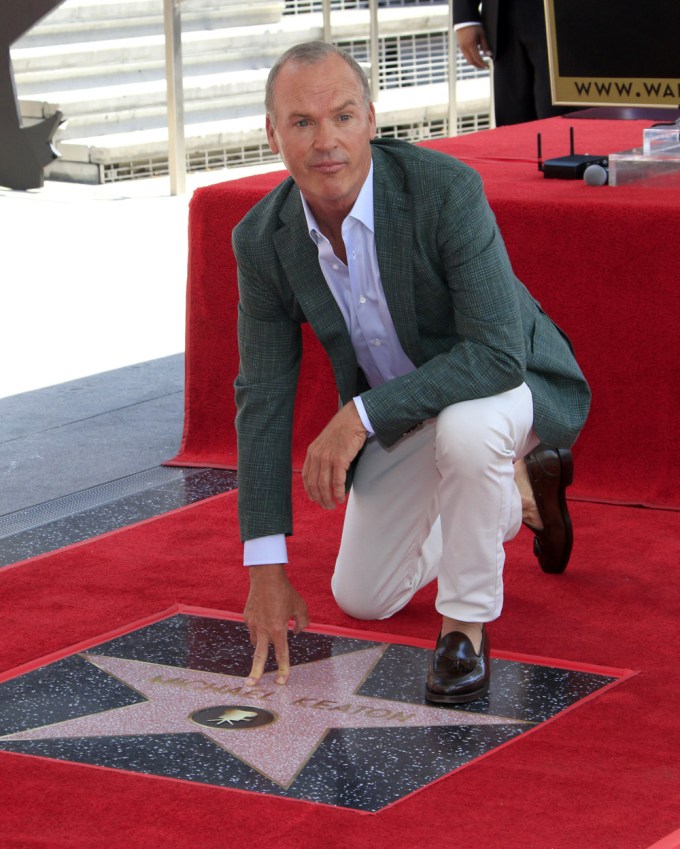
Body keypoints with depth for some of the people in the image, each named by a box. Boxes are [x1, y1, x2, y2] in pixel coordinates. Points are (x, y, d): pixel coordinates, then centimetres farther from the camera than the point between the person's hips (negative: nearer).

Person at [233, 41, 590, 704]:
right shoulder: (261, 240, -17)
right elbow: (264, 398, -12)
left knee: (466, 428, -41)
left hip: (507, 382, -6)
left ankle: (465, 623, -17)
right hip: (397, 413, 6)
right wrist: (266, 569, -15)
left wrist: (360, 415, -38)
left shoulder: (445, 189, -32)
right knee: (361, 600, 14)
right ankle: (517, 490, 36)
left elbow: (499, 355, -36)